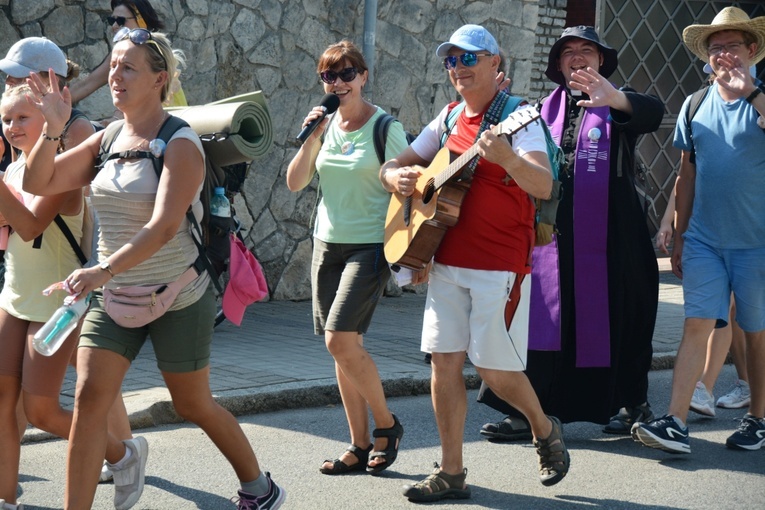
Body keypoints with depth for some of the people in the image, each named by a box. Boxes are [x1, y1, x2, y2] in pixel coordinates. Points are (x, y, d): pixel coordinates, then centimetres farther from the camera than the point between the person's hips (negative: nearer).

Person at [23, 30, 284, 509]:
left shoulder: (181, 144, -15)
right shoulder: (107, 140, 4)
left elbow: (163, 227, -28)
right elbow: (39, 182, 4)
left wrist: (104, 271, -39)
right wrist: (52, 128, -12)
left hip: (177, 298, -5)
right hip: (113, 296, 5)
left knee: (193, 404, 9)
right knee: (89, 397, -8)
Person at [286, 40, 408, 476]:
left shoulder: (386, 127, -7)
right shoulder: (327, 125, 8)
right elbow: (295, 183, 5)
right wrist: (312, 138, -10)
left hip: (370, 246, -6)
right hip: (327, 243, 6)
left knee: (341, 340, -16)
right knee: (344, 346, 6)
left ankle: (387, 424, 4)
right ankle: (361, 445, 13)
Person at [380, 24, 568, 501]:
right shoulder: (449, 119, 12)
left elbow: (544, 186, -22)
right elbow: (393, 166, 20)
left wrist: (509, 159, -42)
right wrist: (397, 176, -4)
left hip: (500, 265, -6)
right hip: (446, 261, 6)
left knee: (495, 368, -3)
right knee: (444, 362, 4)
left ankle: (545, 429, 26)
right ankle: (451, 472, 12)